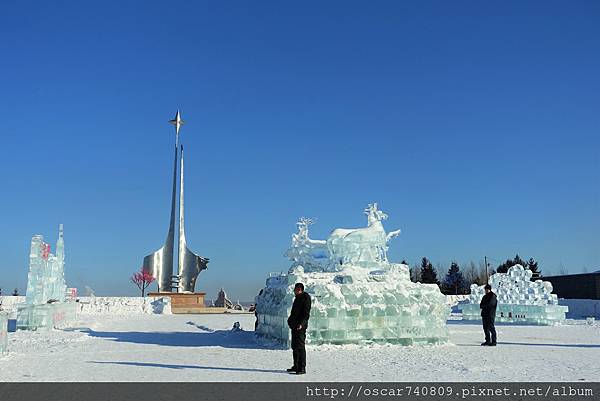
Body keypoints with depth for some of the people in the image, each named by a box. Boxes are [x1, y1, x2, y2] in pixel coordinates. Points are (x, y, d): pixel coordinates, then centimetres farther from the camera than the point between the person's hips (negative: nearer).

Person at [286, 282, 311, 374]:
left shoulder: (305, 297, -11)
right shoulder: (297, 298, 18)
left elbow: (306, 313, -18)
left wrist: (301, 324, -25)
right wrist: (290, 320, 18)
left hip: (300, 326, -10)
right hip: (294, 325, 10)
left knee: (300, 346, -8)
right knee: (294, 346, 14)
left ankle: (302, 368, -4)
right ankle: (296, 366, 23)